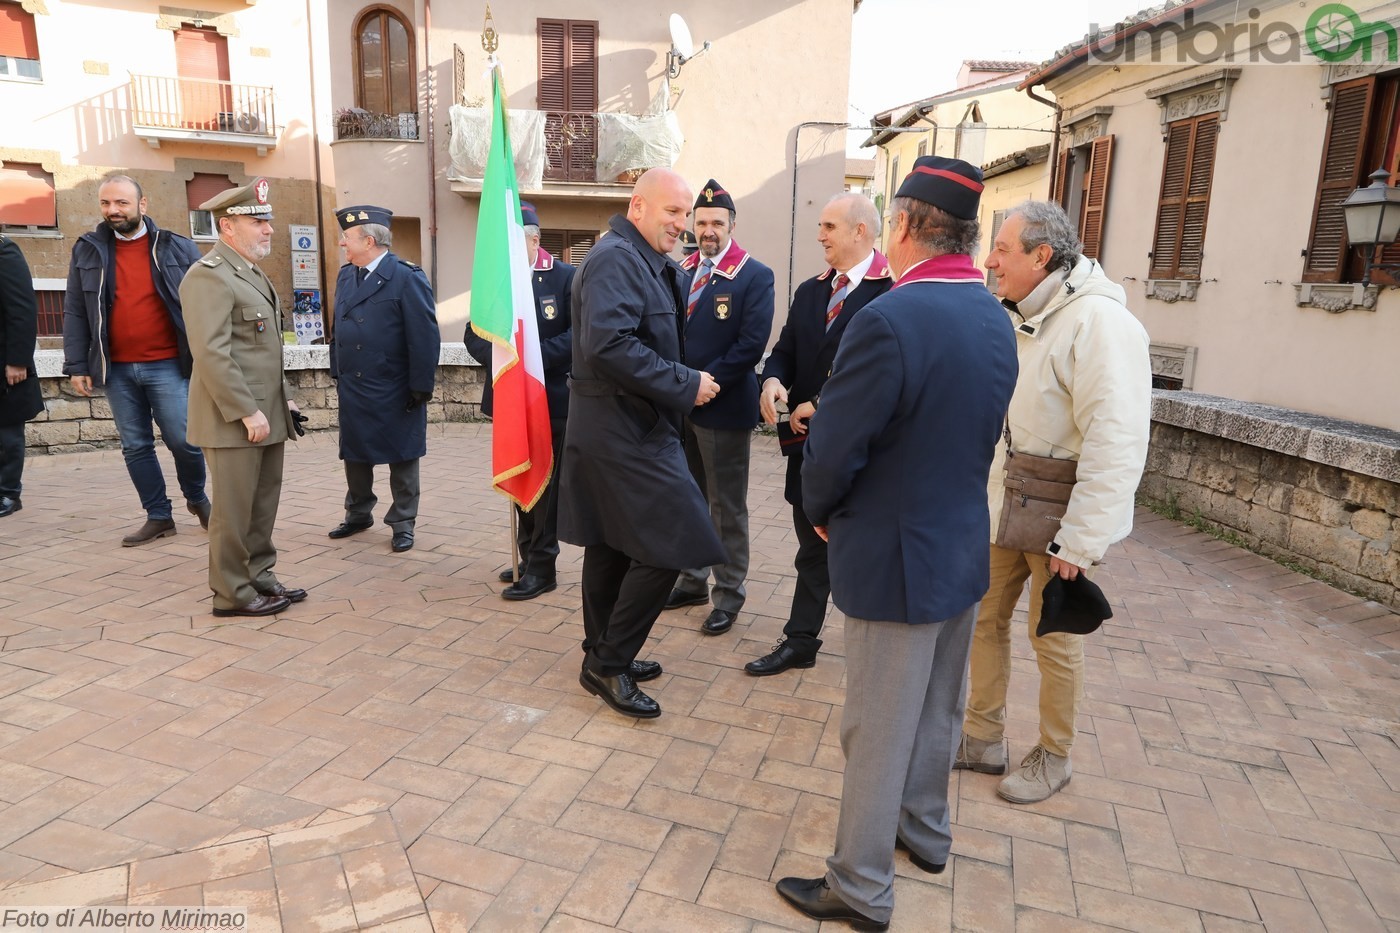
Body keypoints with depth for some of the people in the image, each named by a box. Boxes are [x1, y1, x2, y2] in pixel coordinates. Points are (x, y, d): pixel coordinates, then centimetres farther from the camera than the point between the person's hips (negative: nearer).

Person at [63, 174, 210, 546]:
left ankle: (197, 497, 22)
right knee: (135, 447, 7)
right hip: (117, 369, 3)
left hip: (167, 365, -3)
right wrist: (76, 365, 1)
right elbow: (75, 312, 7)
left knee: (183, 440, -5)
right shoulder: (87, 250, 6)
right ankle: (159, 516, 18)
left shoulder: (177, 247, 1)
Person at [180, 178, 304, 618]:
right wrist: (247, 412, -21)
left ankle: (259, 577, 26)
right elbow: (211, 354, -20)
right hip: (234, 419, -9)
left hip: (266, 414, 9)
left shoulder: (252, 272, 18)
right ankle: (232, 593, 12)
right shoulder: (209, 275, -13)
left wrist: (283, 399, 16)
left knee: (264, 503, 14)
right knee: (234, 508, 1)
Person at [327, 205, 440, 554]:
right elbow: (338, 328, 15)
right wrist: (337, 372, 10)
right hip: (352, 389, 6)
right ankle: (358, 514, 33)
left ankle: (403, 523, 18)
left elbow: (425, 336, -15)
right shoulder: (345, 275, 9)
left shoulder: (407, 277, -13)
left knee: (401, 457, 6)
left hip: (394, 393, -6)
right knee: (354, 454, 16)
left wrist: (421, 388, -16)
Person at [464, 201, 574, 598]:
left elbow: (579, 334, -16)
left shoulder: (565, 277, -8)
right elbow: (474, 334, 4)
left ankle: (542, 567, 12)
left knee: (546, 483, 3)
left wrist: (533, 356, -24)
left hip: (550, 398, -5)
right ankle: (527, 557, 28)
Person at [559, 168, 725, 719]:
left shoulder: (645, 262, 16)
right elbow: (608, 344, -27)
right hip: (626, 433, -11)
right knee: (666, 546, -9)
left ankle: (604, 659, 29)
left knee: (611, 545, 16)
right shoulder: (616, 259, -15)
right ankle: (610, 664, 5)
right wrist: (686, 385, -23)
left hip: (616, 429, 11)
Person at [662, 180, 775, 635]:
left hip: (724, 407, -6)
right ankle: (692, 581, 30)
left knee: (727, 507, 4)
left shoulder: (755, 276, -8)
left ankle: (729, 594, 17)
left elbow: (752, 343, -16)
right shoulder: (681, 271, 10)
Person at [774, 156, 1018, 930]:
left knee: (878, 729, 7)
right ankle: (925, 832, 45)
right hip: (965, 544, 8)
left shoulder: (888, 320, -25)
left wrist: (821, 510, -1)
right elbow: (976, 434, 8)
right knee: (936, 711, 24)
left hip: (896, 555, -8)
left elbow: (833, 449, -20)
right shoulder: (996, 320, 2)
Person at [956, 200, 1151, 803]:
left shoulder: (1099, 322, -20)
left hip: (1059, 519, -8)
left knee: (1055, 640, 8)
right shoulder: (1018, 318, 9)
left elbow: (1116, 445, -25)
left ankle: (1054, 757, 30)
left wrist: (1079, 541, -24)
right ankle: (983, 739, 31)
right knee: (985, 618, 14)